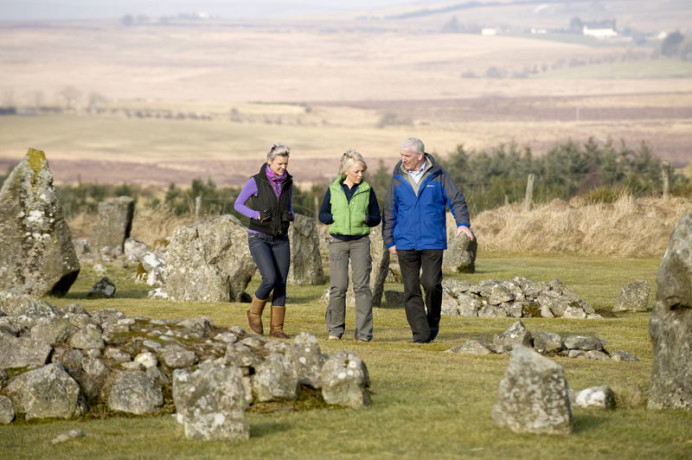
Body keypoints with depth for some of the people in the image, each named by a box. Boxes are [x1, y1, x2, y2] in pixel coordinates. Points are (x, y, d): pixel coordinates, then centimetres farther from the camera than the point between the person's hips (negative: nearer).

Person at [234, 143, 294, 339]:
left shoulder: (287, 183, 4)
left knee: (281, 284, -2)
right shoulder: (256, 181, -9)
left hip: (280, 240, 4)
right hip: (259, 238, -4)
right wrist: (257, 215, -19)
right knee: (270, 279, -19)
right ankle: (254, 313, 7)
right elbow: (238, 204, -2)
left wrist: (291, 216, -9)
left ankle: (276, 328, 7)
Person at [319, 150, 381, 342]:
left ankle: (364, 332, -3)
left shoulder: (367, 190, 5)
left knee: (362, 286, -6)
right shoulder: (333, 189, 5)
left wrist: (366, 219, -11)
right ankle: (335, 329, 11)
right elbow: (322, 215, 12)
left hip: (360, 241, 0)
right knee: (338, 286, -5)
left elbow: (376, 217, 10)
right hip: (338, 241, 0)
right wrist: (336, 218, -8)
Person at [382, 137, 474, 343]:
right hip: (406, 243, 2)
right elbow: (389, 212, 11)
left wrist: (462, 222, -17)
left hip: (433, 242, -2)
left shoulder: (438, 176, 2)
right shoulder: (398, 179, 7)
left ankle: (433, 321, 15)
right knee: (411, 289, -2)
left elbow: (457, 200, 0)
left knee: (431, 283, -11)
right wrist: (389, 241, 6)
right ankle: (420, 333, 2)